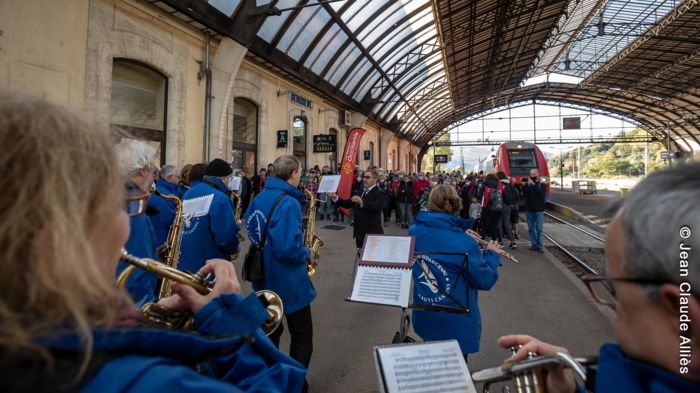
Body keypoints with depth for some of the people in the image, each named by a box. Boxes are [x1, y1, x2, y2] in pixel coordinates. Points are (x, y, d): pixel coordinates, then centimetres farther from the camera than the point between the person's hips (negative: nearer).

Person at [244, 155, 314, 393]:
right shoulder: (288, 203, -24)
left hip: (265, 276, 9)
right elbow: (288, 249, -30)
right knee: (302, 337, 8)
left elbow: (250, 227, 18)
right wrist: (307, 254, -12)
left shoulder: (260, 197, 4)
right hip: (287, 281, -9)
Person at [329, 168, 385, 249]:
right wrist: (336, 198, -3)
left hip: (372, 233, -7)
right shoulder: (358, 192, 16)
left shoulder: (379, 193, -9)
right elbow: (348, 204, 12)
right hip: (359, 232, 8)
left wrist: (362, 202, -43)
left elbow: (378, 208, -28)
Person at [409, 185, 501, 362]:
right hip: (455, 323, -4)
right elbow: (485, 280, -13)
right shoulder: (464, 243, -24)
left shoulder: (415, 231, -8)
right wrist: (492, 254, 2)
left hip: (424, 317, 5)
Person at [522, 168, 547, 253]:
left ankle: (539, 246, 2)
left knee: (539, 228, -2)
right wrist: (527, 185, -23)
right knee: (531, 228, 6)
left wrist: (534, 184, -26)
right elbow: (525, 194, -9)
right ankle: (534, 244, 15)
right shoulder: (527, 185, 5)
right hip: (529, 209, 2)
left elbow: (541, 192, -18)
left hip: (539, 210, -2)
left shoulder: (541, 184, 2)